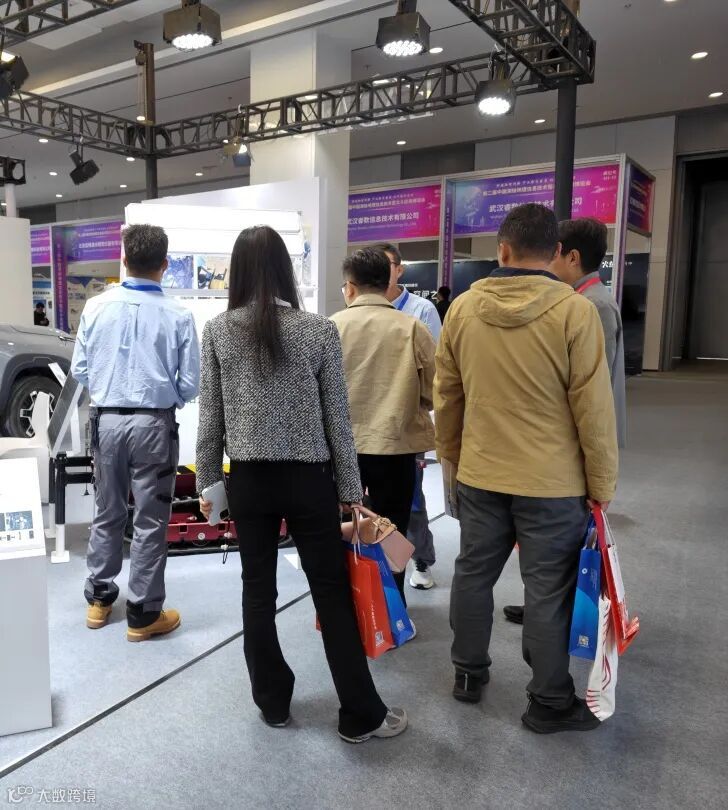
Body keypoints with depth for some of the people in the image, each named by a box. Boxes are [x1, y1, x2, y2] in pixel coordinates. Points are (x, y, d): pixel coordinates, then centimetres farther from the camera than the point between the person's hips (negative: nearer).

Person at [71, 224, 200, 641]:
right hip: (154, 424, -3)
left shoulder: (96, 307, -3)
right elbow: (190, 386, -7)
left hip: (107, 420, 4)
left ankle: (100, 598, 34)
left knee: (108, 512, 20)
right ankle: (143, 614, 18)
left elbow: (80, 370, 5)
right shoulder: (178, 316, -10)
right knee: (151, 520, 7)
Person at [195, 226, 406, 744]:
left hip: (249, 479, 2)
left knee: (258, 590, 14)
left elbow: (211, 416, 1)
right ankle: (361, 715, 17)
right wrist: (351, 488, 3)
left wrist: (207, 479, 12)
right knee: (333, 592, 6)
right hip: (308, 478, -1)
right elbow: (338, 417, -4)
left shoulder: (218, 332, -3)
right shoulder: (319, 330, -7)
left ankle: (274, 704, 28)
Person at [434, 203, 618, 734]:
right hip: (553, 481, -3)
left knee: (474, 574, 17)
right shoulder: (575, 311, -13)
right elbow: (593, 407, -11)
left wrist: (453, 456, 19)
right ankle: (550, 702, 24)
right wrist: (602, 483, 0)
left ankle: (469, 673, 34)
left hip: (479, 475, 4)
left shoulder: (463, 308, -1)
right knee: (549, 590, 9)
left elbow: (447, 396, 6)